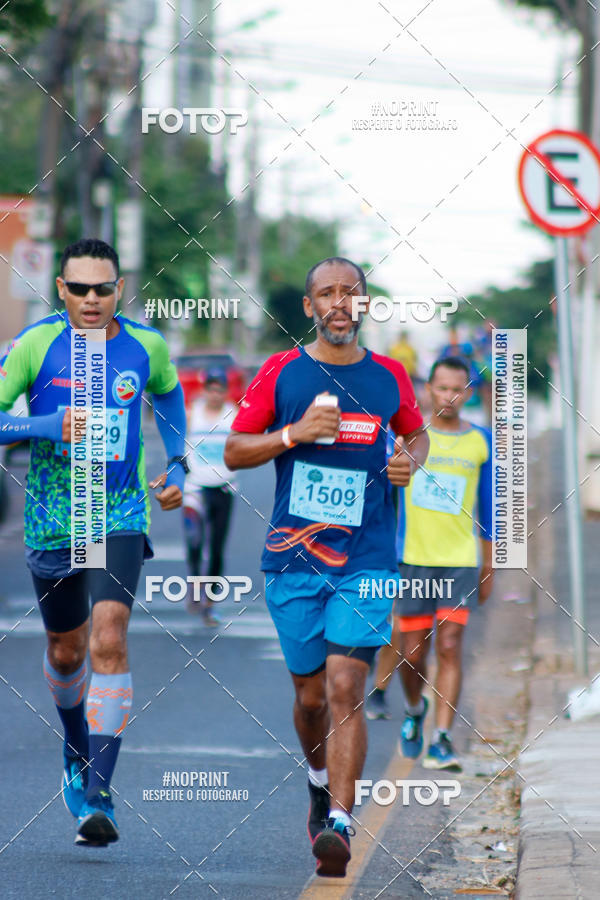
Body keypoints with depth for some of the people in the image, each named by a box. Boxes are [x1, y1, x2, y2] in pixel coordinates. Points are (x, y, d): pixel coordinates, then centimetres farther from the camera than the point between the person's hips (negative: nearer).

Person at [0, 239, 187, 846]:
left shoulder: (146, 346, -1)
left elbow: (167, 393, 22)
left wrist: (177, 465, 12)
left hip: (120, 519, -1)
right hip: (51, 521, 1)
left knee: (109, 638, -18)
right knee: (66, 650, 14)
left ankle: (98, 796, -20)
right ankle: (77, 751, 45)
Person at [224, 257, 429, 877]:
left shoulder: (389, 377, 6)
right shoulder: (280, 373, 2)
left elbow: (416, 433, 24)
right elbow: (234, 453, 3)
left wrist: (410, 461, 1)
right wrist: (295, 433, -13)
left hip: (365, 561, -1)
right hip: (293, 558, 1)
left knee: (345, 689, -14)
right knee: (309, 694, 9)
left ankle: (338, 824, -19)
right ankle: (320, 780, 40)